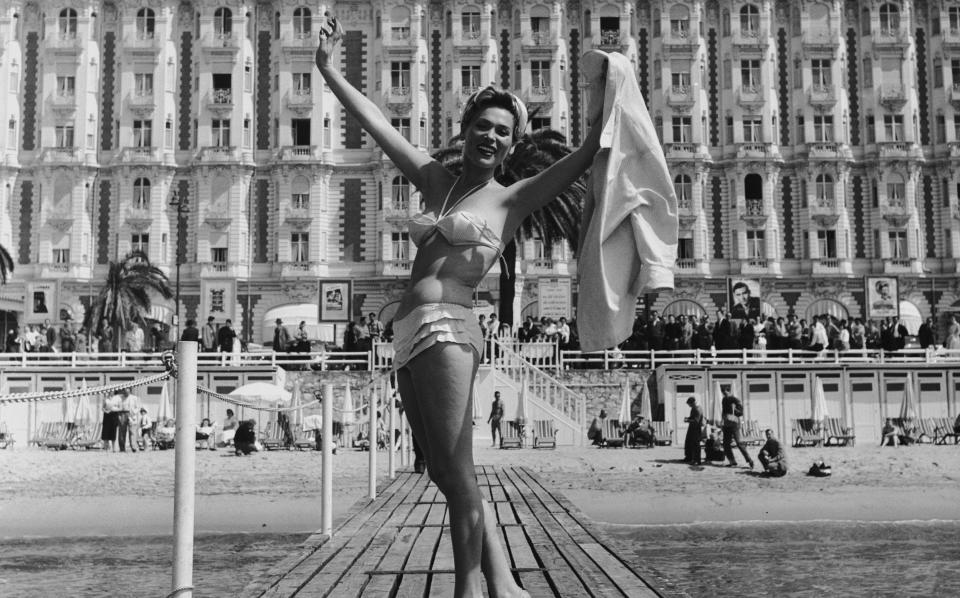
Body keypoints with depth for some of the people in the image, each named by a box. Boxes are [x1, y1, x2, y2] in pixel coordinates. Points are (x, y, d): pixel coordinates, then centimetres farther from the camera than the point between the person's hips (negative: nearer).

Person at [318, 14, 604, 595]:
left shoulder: (512, 199, 6)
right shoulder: (437, 181, 20)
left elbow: (587, 155, -1)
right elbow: (377, 123, 24)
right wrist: (330, 72, 25)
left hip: (446, 327, -7)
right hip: (411, 335, 7)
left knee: (458, 475, -8)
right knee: (450, 478, 8)